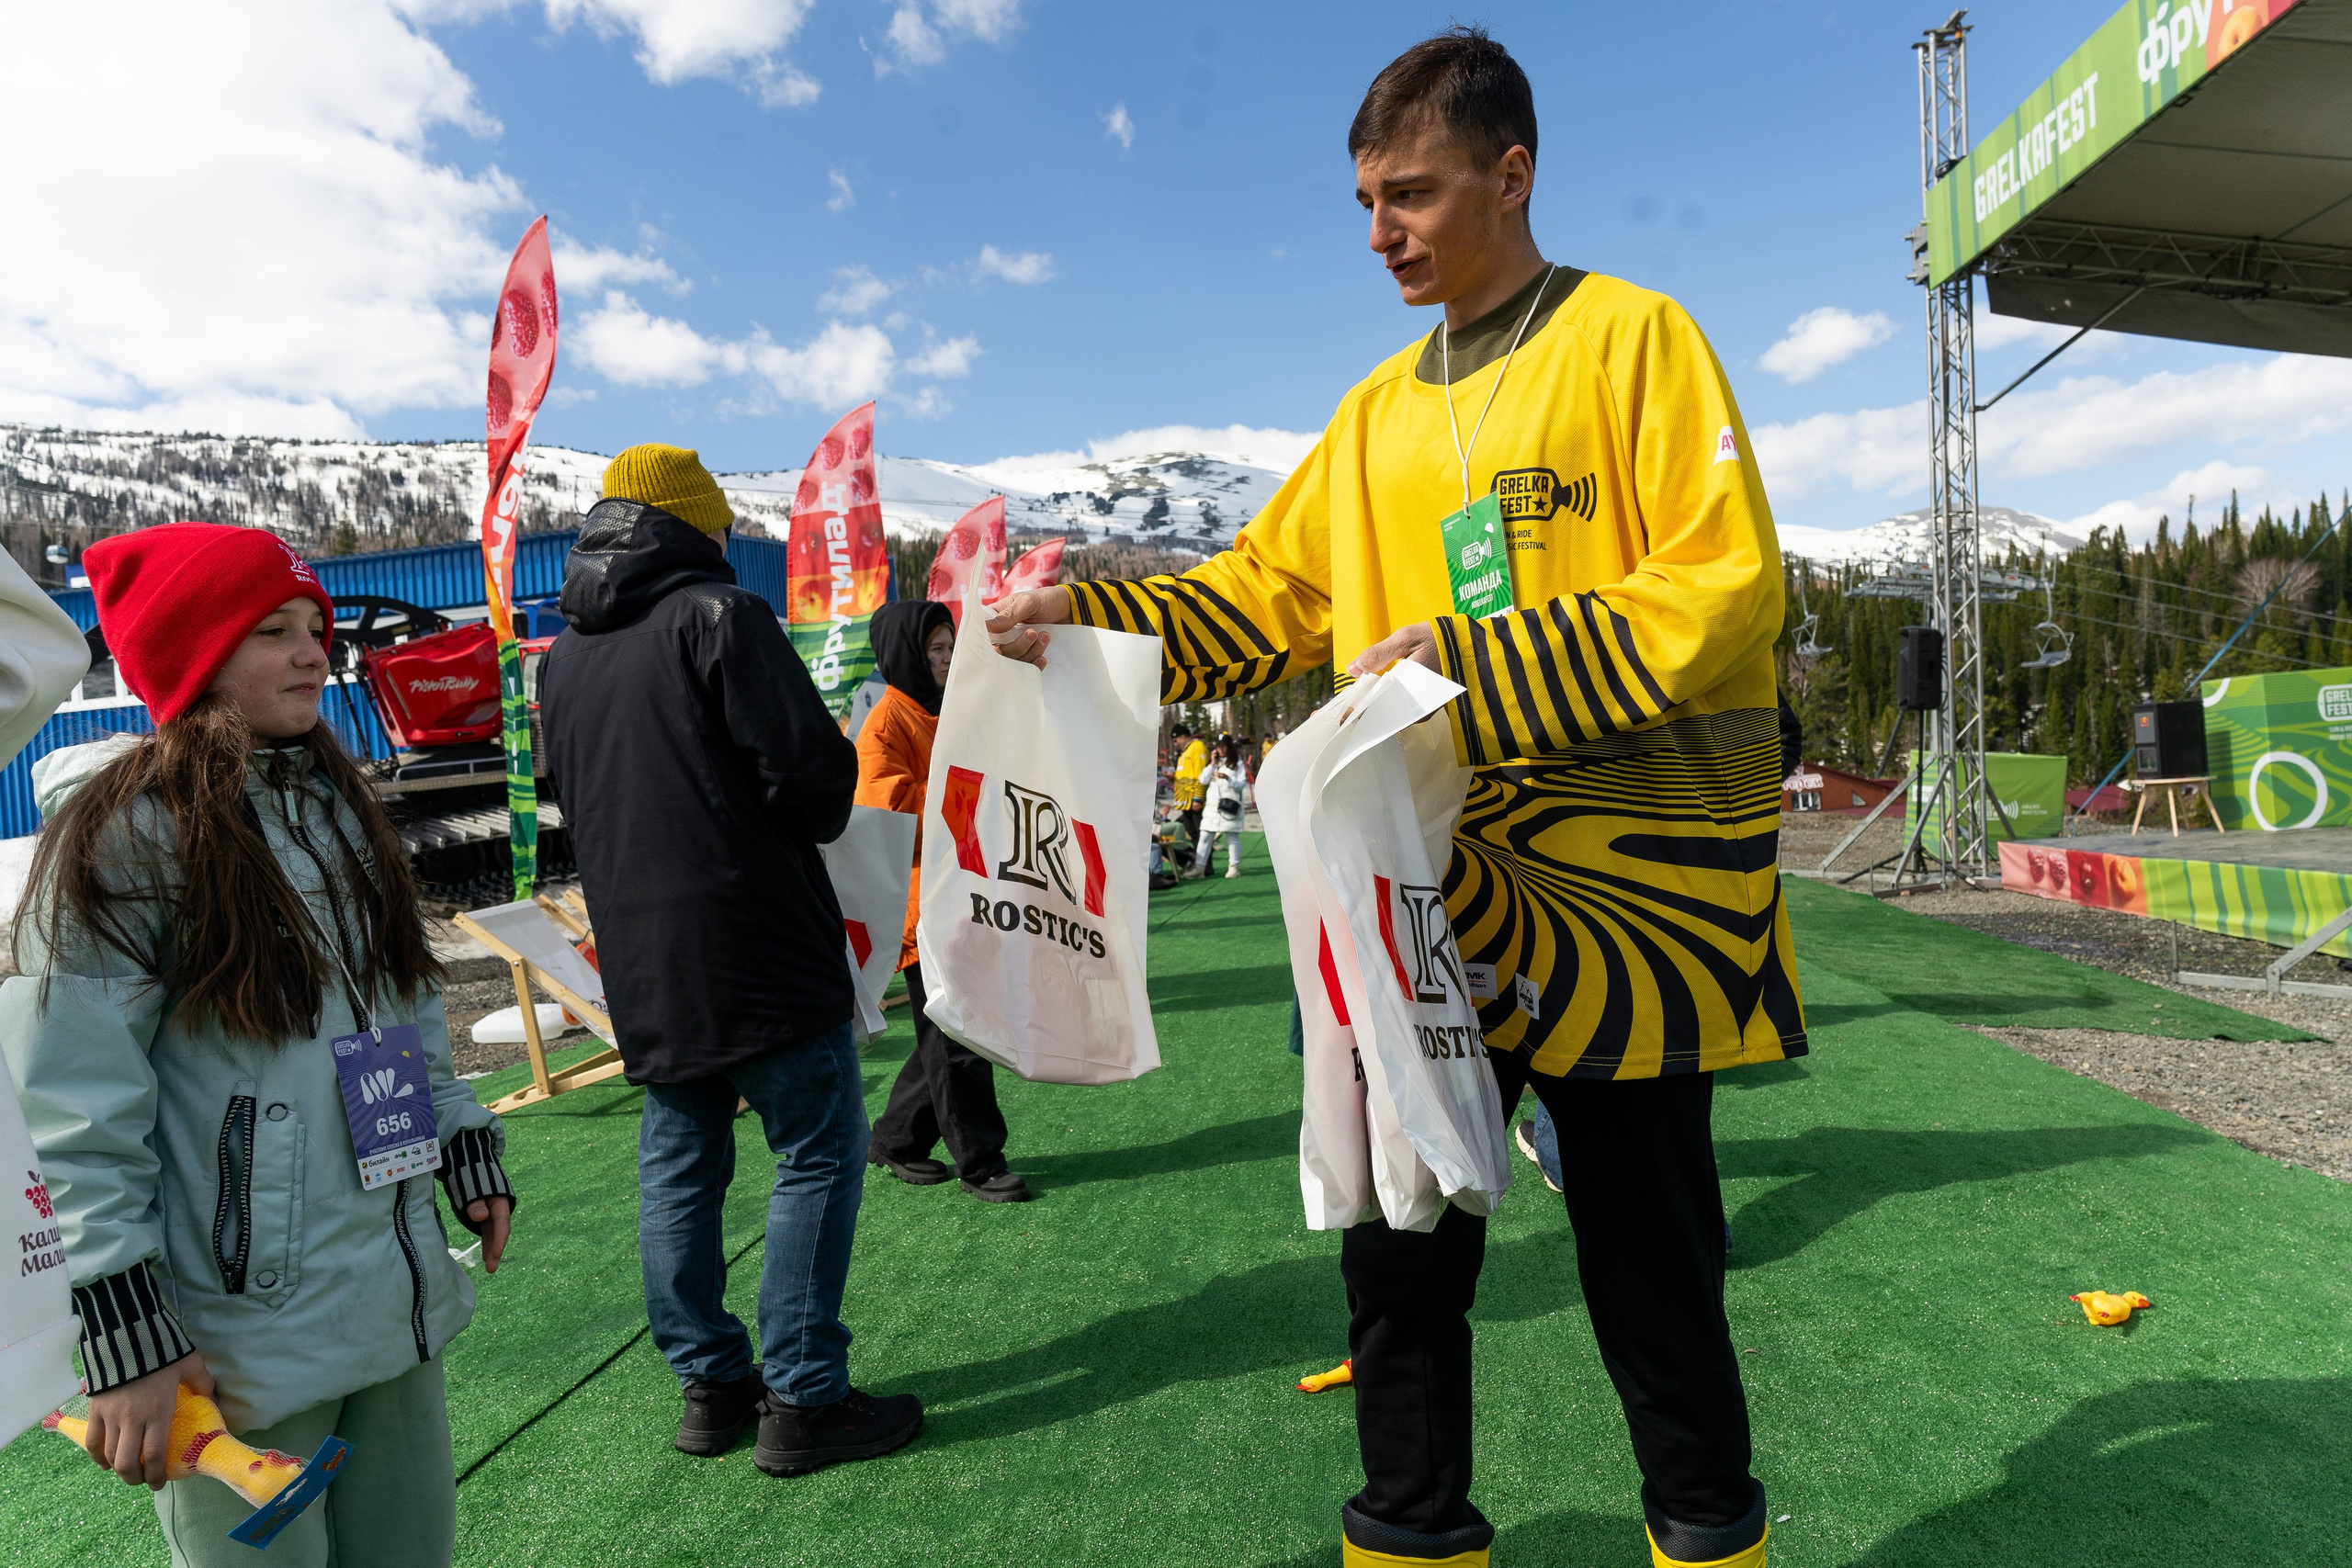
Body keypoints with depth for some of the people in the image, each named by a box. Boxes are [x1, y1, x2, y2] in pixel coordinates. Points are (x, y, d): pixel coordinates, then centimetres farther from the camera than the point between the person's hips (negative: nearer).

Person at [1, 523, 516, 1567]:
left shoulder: (339, 806, 10)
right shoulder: (125, 831, -13)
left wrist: (469, 1155, 15)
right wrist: (123, 1338, -16)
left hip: (398, 1299, 7)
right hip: (238, 1339, -6)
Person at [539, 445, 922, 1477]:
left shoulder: (561, 655, 14)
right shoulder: (718, 614, -9)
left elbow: (572, 803, 21)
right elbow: (814, 771, -16)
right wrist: (810, 825, 4)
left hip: (639, 963, 8)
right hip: (756, 943, -7)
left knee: (677, 1168, 15)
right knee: (818, 1156, 2)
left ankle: (710, 1383, 26)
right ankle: (802, 1400, 7)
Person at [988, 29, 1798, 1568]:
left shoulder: (1633, 337, -1)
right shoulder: (1379, 410, 15)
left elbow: (1729, 592, -11)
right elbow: (1266, 595, 11)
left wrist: (1471, 664, -19)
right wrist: (1091, 613, -4)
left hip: (1618, 890, -4)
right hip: (1427, 891, 5)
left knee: (1653, 1275, 12)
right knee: (1400, 1254, 11)